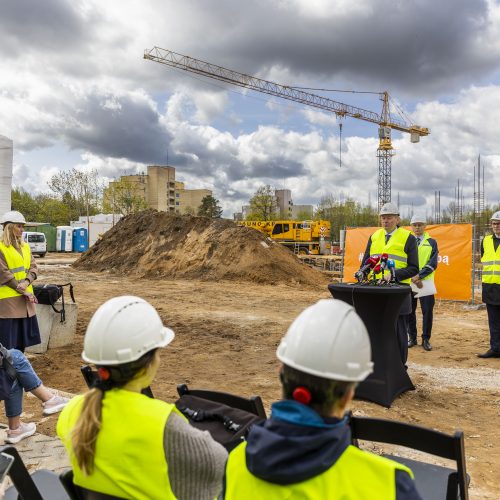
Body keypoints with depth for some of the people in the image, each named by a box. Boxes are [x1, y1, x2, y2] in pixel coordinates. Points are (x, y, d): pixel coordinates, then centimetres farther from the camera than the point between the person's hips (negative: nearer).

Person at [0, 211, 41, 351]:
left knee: (22, 335, 13)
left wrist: (26, 282, -12)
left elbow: (33, 267, 7)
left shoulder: (25, 246, 13)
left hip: (25, 297, 7)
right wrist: (23, 291, -14)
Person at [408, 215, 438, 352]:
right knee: (410, 311, 5)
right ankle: (412, 337, 18)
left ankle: (426, 339, 11)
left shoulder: (431, 242, 5)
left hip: (426, 282, -1)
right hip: (409, 282, 1)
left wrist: (419, 275, -16)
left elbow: (432, 264, -4)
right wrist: (413, 277, -12)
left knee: (427, 311, -1)